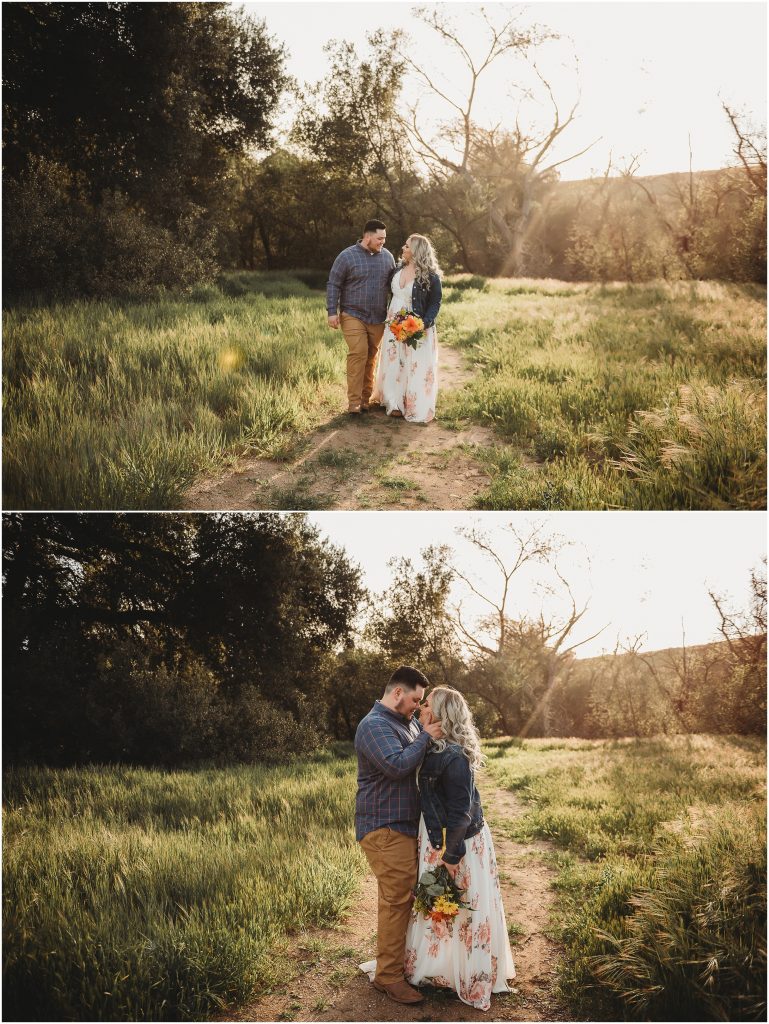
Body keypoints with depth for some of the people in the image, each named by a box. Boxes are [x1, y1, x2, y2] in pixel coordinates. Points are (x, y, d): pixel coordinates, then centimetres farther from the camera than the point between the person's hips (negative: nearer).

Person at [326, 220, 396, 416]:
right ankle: (354, 401, -11)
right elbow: (333, 285, -3)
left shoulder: (387, 257, 8)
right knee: (358, 353, -15)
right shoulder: (347, 256, -5)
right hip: (353, 315, -4)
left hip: (378, 318, 4)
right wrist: (332, 311, -9)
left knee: (370, 357, 7)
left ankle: (366, 398, 16)